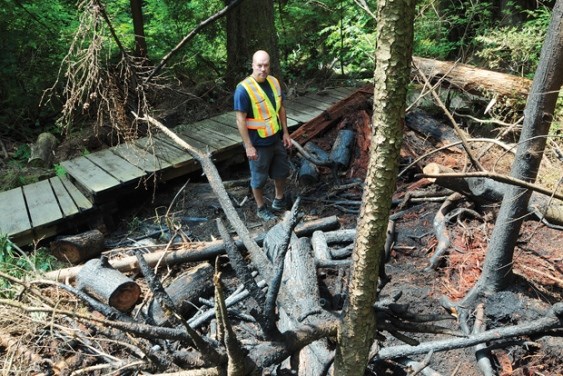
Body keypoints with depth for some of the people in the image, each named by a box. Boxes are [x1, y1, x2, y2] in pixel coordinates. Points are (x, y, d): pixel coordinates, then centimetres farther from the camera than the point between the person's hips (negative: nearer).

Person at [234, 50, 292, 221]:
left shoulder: (274, 82, 0)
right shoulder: (244, 88, -21)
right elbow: (240, 120, -20)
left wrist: (285, 133, 9)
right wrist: (248, 146, -20)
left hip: (276, 138, 7)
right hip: (258, 143, -7)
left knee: (282, 171, 21)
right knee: (259, 176, 11)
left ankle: (280, 199, 44)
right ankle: (261, 208, 30)